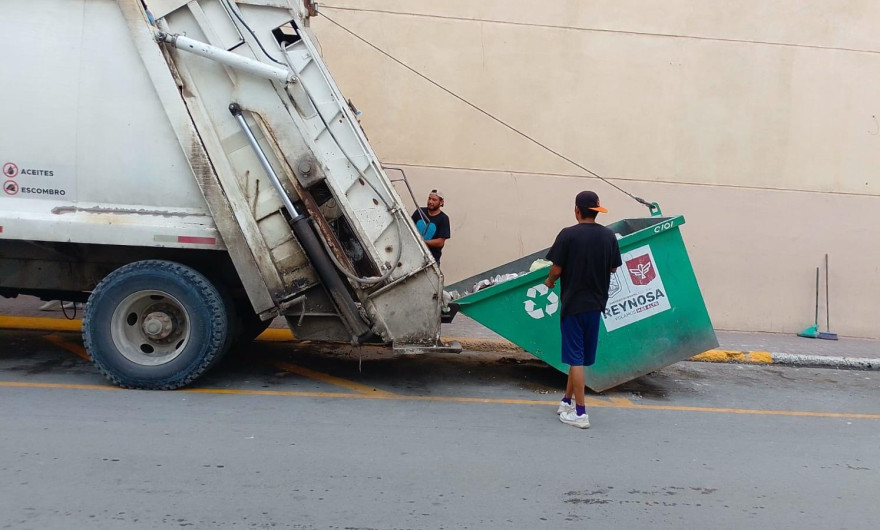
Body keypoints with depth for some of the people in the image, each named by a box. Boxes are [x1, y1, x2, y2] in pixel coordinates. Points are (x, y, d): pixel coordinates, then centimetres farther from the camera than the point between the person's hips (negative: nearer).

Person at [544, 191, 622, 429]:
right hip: (596, 302, 5)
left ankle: (580, 412, 2)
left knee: (575, 357, 0)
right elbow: (613, 269, 9)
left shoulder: (568, 235, -14)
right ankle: (567, 401, 28)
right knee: (580, 355, 16)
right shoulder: (609, 236, 1)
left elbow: (557, 268, -12)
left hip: (574, 302, -5)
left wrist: (550, 281, 9)